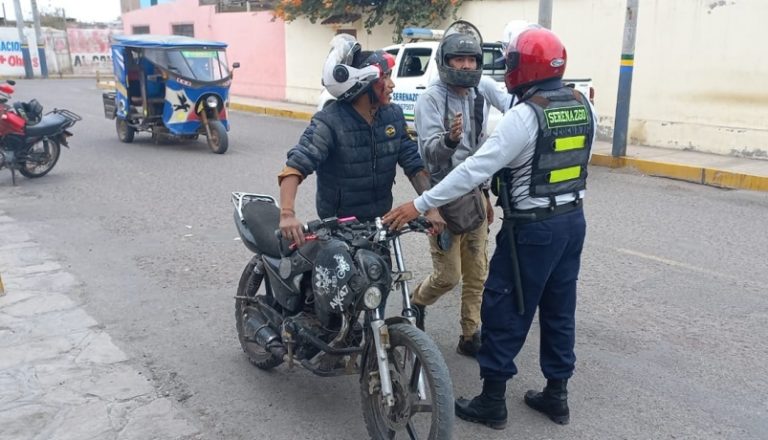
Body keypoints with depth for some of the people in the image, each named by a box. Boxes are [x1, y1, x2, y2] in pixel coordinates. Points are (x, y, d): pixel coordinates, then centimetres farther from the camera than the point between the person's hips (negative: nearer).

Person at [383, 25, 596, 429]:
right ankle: (556, 395, 28)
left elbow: (475, 169, -24)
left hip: (533, 228, -8)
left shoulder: (524, 116, -20)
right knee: (559, 309, 16)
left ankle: (492, 401, 15)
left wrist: (420, 204, -22)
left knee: (504, 310, 4)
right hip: (573, 220, 8)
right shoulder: (583, 106, 4)